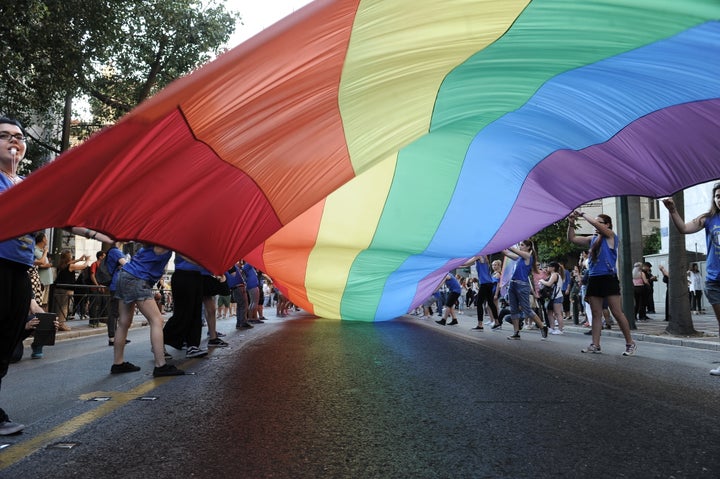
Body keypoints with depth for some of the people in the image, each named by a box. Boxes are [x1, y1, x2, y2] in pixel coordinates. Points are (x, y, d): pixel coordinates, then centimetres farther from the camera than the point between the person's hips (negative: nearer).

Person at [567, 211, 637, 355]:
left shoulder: (610, 236, -1)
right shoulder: (592, 239, 15)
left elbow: (595, 223, -16)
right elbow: (572, 239, 16)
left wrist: (582, 214, -4)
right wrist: (571, 223, 3)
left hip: (608, 278, -6)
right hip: (593, 279, 6)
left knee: (617, 313, -4)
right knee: (596, 314, 7)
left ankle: (630, 343, 6)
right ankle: (595, 345, 9)